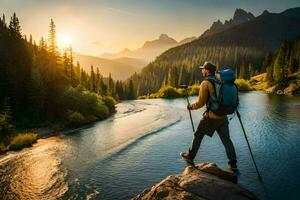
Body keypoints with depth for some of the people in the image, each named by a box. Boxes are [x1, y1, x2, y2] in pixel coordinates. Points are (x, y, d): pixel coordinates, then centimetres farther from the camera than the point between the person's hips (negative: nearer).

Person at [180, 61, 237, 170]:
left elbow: (201, 102, -13)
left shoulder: (205, 83, -11)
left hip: (211, 117, -6)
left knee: (198, 135, 12)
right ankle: (233, 163, 15)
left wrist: (191, 106, 4)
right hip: (223, 116, 6)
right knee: (226, 139, 14)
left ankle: (190, 156, 25)